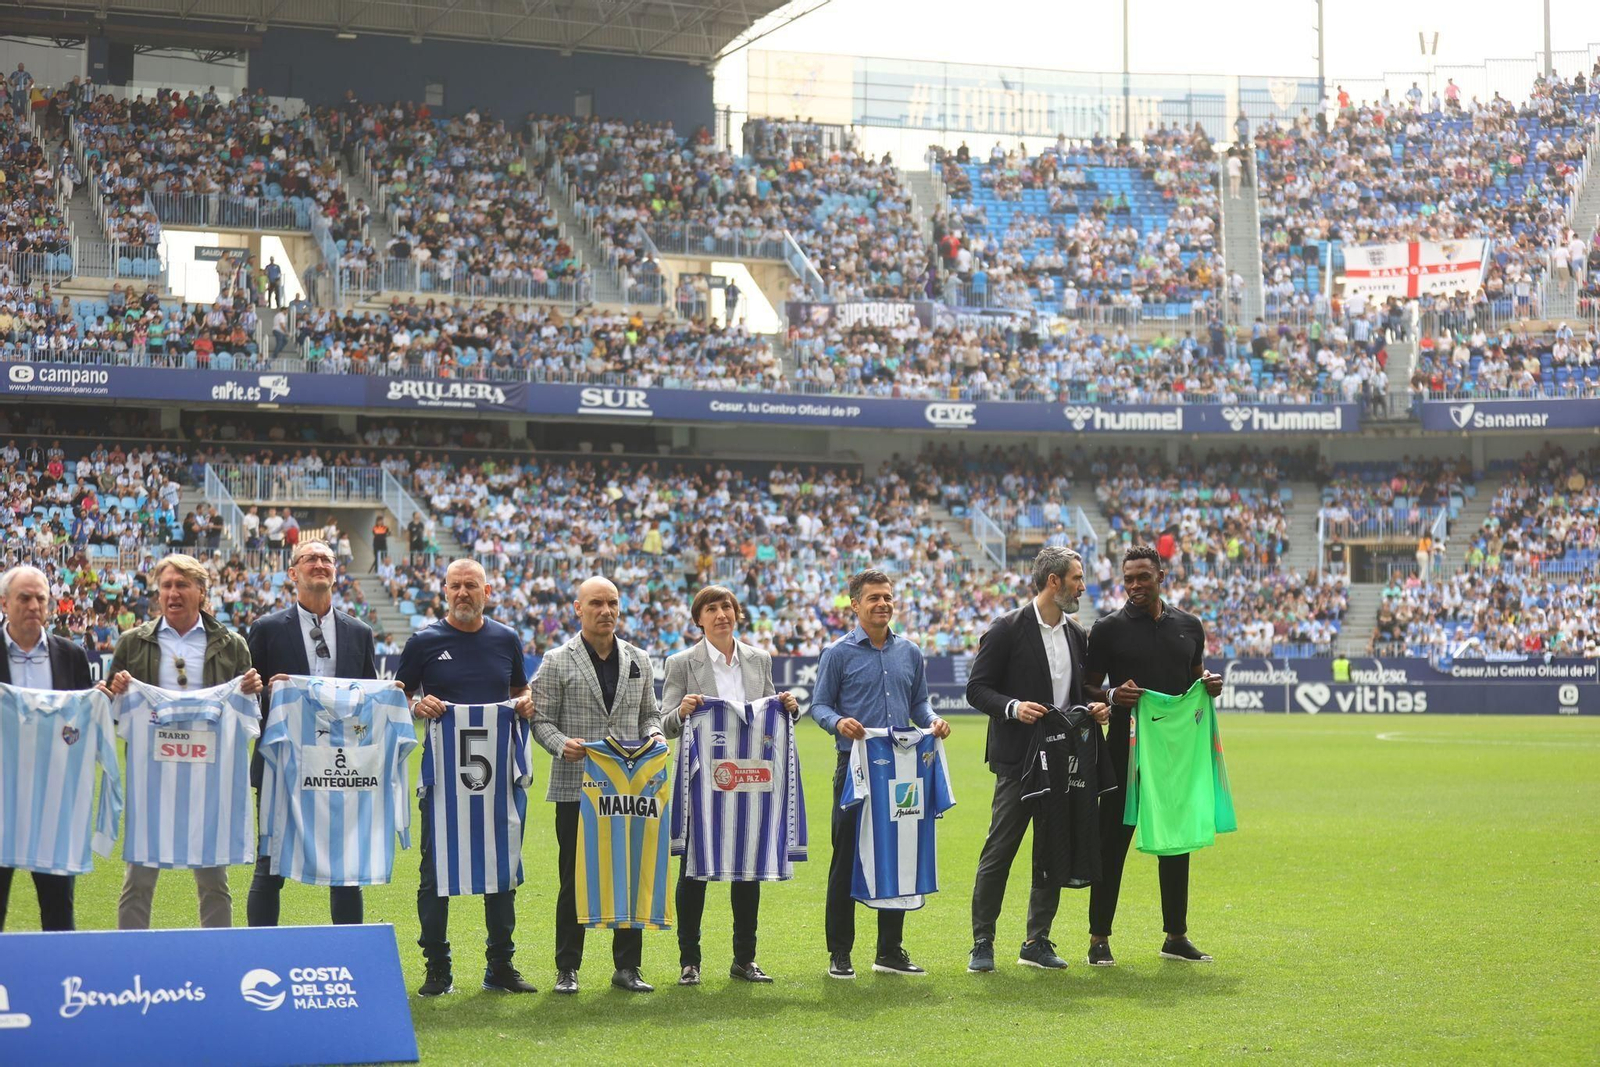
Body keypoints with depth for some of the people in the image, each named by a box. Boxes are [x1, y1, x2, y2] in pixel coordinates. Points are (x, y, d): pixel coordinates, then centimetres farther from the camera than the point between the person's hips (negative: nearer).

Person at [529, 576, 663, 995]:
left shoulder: (638, 660, 13)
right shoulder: (557, 662, 1)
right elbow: (541, 720, -1)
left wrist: (653, 736, -4)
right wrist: (562, 744, -20)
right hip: (576, 785, -3)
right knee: (575, 881, 2)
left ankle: (627, 966, 13)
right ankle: (567, 969, 11)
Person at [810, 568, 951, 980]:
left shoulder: (910, 653, 13)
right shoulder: (838, 653, -1)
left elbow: (918, 701, 18)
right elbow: (819, 704, -2)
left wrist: (932, 721, -3)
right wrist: (838, 722, -22)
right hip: (855, 765, -4)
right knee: (847, 858, -1)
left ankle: (891, 950, 16)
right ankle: (840, 953, 5)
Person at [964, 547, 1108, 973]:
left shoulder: (1077, 634, 12)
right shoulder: (1008, 629, -7)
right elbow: (977, 688, -7)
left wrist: (1093, 708, 1)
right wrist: (1012, 707, -23)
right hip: (1018, 759, -6)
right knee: (998, 851, -4)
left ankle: (1038, 942, 17)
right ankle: (982, 942, 4)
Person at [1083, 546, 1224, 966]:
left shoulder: (1188, 625, 9)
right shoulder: (1109, 628, -2)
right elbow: (1088, 687, 0)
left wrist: (1210, 684, -1)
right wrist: (1112, 696, -21)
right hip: (1126, 749, -4)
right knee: (1113, 841, -2)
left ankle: (1176, 936, 20)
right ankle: (1099, 938, 5)